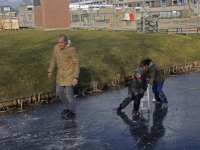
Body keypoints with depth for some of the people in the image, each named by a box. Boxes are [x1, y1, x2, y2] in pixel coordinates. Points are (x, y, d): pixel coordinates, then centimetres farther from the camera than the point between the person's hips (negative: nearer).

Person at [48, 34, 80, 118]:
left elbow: (77, 64, -18)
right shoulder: (57, 47, -3)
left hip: (69, 75, -7)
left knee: (69, 93, 5)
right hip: (60, 74, 7)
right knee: (59, 91, 15)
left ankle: (72, 111, 25)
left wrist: (76, 78, -20)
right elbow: (54, 59, 10)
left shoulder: (72, 50, -23)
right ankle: (67, 107, 36)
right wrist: (50, 71, 13)